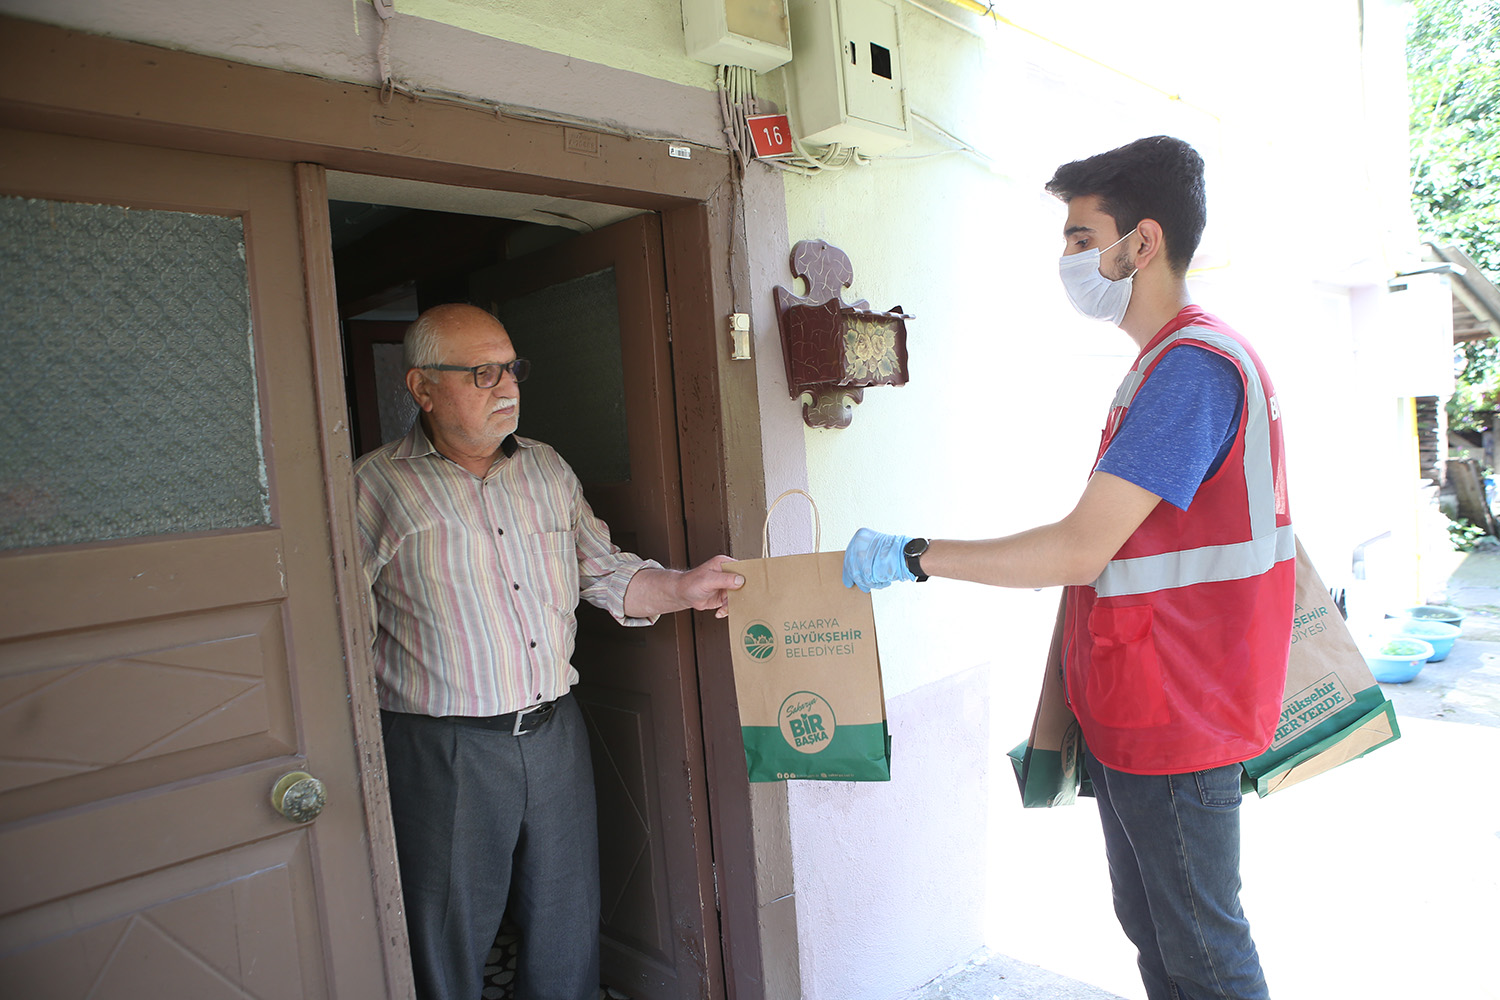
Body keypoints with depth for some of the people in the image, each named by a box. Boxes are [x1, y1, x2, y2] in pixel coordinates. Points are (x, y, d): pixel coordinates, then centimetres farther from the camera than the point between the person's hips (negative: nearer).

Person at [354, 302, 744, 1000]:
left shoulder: (547, 469, 9)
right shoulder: (377, 486, -7)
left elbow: (602, 570, 13)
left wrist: (679, 588, -3)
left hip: (556, 735, 5)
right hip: (442, 754, -4)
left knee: (568, 932, 19)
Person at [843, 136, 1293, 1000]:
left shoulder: (1193, 366, -21)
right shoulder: (1173, 361, 13)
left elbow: (1080, 550, -27)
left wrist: (911, 557, -21)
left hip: (1173, 725, -10)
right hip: (1133, 715, 10)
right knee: (1149, 928, 23)